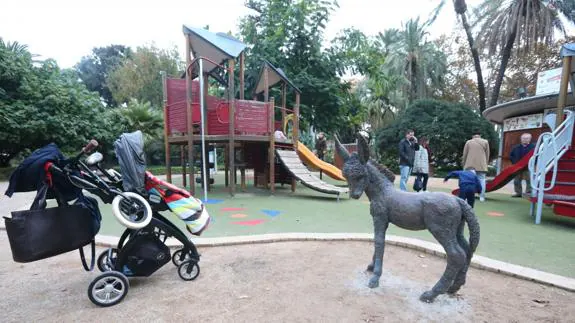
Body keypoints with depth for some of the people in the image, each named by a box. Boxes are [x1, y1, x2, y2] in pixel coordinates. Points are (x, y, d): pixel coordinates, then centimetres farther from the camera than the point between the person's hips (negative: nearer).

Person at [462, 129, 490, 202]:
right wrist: (485, 164, 18)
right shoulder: (485, 142, 6)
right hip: (481, 166, 0)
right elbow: (487, 155, 7)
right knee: (481, 180, 2)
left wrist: (464, 165, 15)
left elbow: (464, 155, 6)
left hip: (470, 165, 0)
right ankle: (482, 197, -1)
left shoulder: (468, 142, 4)